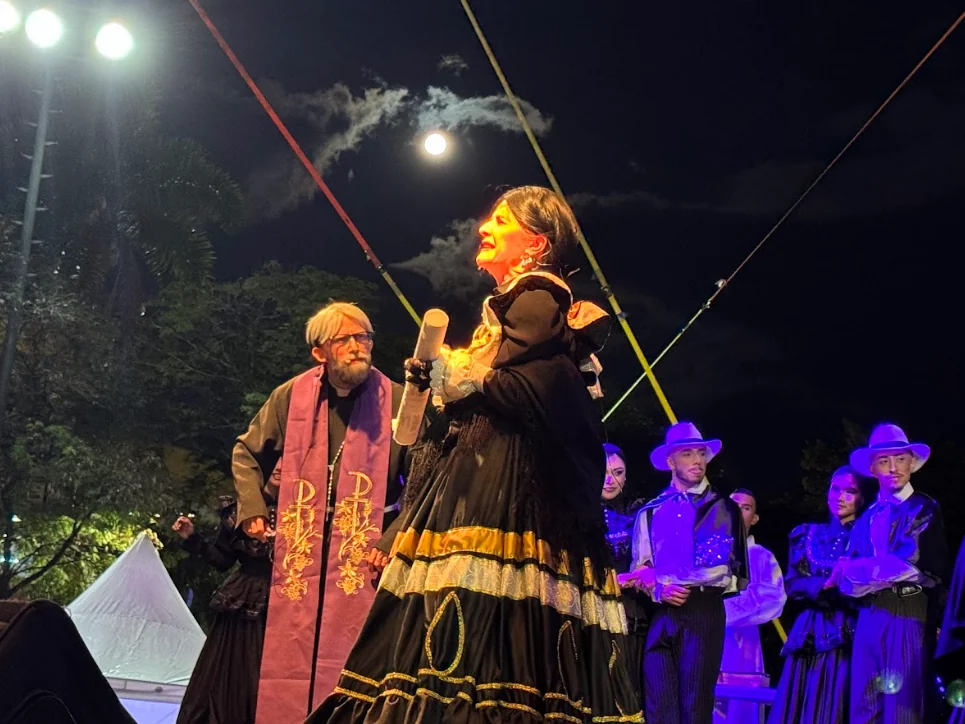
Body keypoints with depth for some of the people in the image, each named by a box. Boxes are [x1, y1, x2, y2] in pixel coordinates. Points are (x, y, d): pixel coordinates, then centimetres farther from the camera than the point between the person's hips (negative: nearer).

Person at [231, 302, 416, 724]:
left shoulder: (396, 401, -1)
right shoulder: (291, 396, 5)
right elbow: (246, 453, 20)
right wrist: (252, 509, 7)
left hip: (364, 551, -2)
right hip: (297, 550, 2)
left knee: (350, 665, -5)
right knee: (288, 664, 4)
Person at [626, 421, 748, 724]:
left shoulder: (724, 508, 8)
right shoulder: (650, 512, 15)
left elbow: (730, 570, -1)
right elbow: (639, 570, 14)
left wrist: (659, 577, -6)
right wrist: (659, 590, -10)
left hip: (703, 613, -2)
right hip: (659, 616, 2)